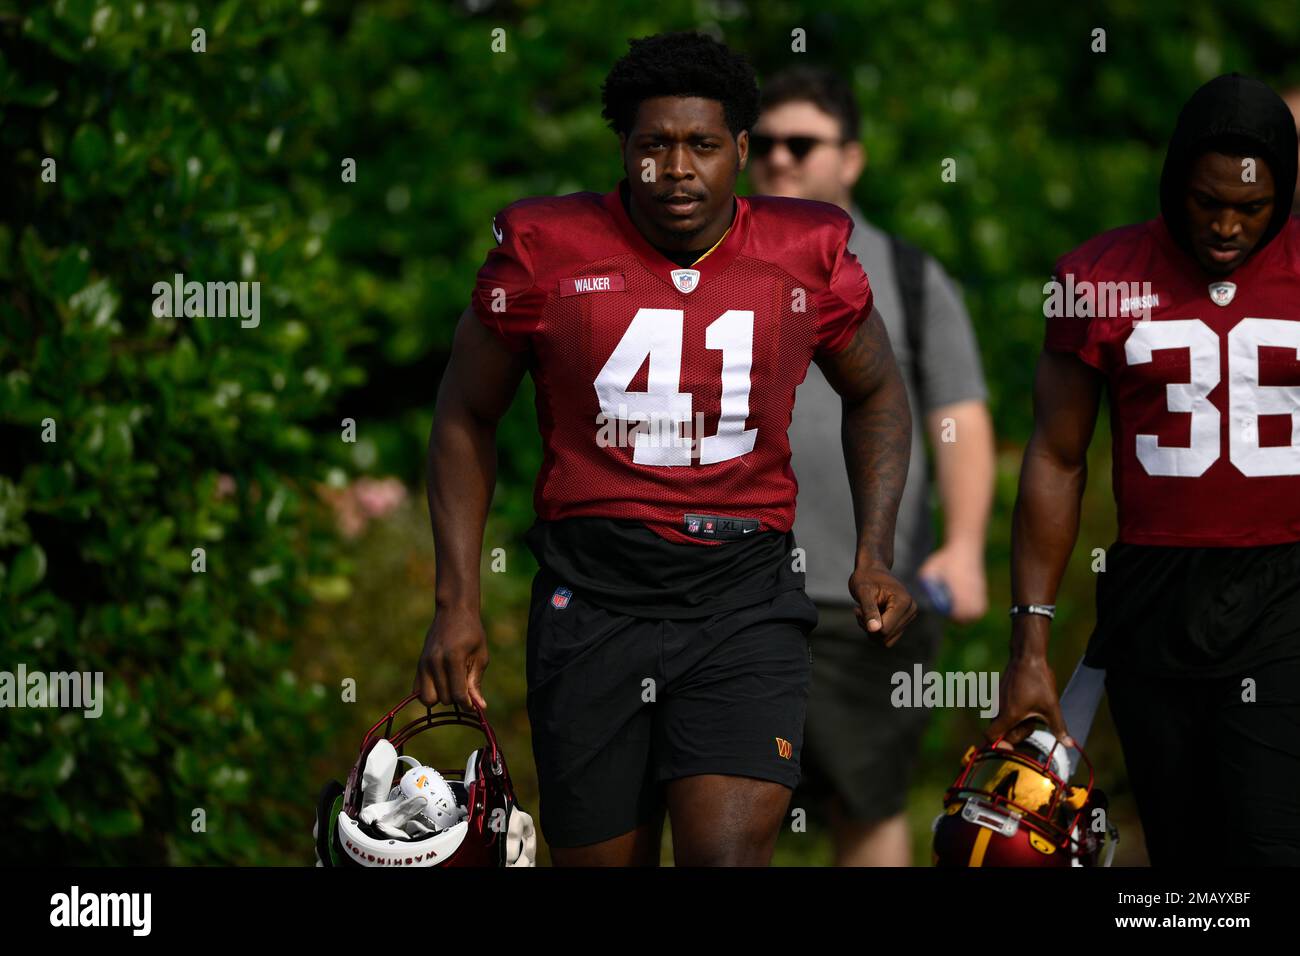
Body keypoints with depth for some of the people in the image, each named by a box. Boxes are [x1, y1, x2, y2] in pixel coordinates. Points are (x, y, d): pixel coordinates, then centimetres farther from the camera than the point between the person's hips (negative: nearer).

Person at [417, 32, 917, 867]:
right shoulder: (548, 251, -1)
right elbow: (468, 417, 10)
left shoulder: (809, 257, 2)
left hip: (745, 598, 0)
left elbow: (877, 394, 20)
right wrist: (458, 602, 4)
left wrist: (876, 555, 8)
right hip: (593, 601, 0)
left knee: (729, 854, -20)